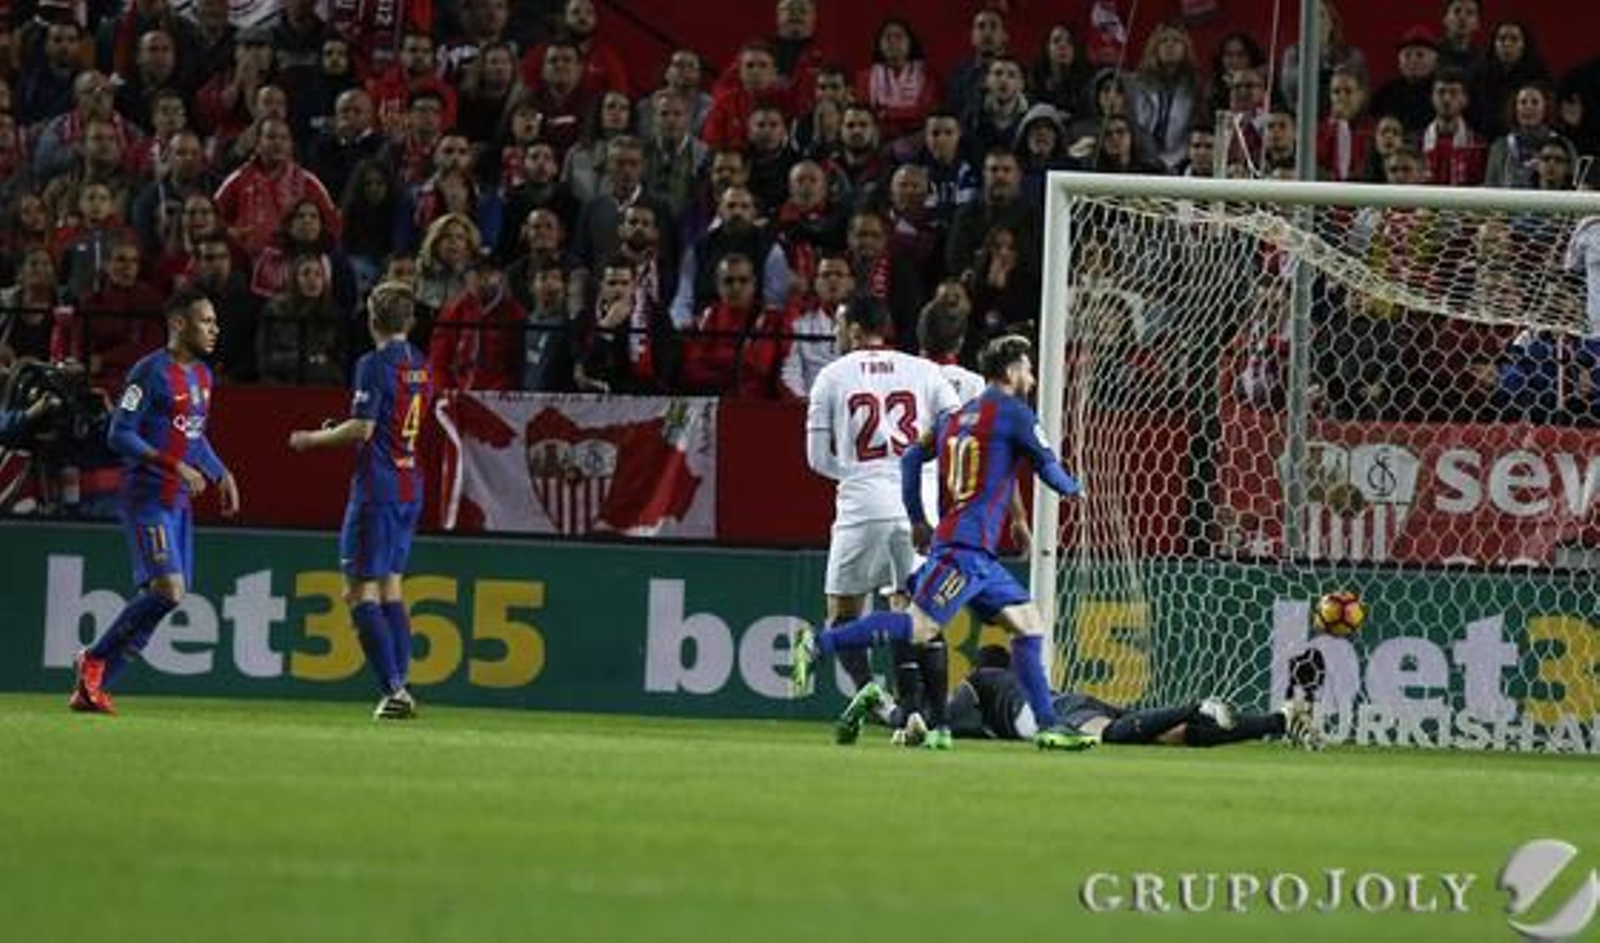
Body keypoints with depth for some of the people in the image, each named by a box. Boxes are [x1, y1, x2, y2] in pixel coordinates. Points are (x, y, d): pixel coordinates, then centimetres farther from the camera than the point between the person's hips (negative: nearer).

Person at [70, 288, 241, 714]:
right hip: (146, 498, -9)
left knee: (157, 599, 4)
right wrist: (175, 467, -22)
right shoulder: (151, 372, -12)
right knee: (168, 591, -18)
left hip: (178, 502, 9)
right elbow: (119, 435, -16)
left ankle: (92, 688, 10)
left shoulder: (202, 375, 15)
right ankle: (95, 659, -1)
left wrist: (221, 475, 15)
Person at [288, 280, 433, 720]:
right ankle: (401, 686, 10)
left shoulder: (375, 364, -12)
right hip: (411, 487, 8)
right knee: (390, 588, 16)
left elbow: (362, 429, -17)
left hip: (377, 488, -8)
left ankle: (394, 688, -15)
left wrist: (313, 439, -2)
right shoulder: (421, 366, 11)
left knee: (361, 592, -5)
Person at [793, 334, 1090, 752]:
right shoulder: (1013, 413, -3)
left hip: (978, 556, 9)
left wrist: (918, 519, 24)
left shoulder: (956, 418, 19)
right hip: (966, 545, -9)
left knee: (1028, 623, 9)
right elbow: (1048, 468, 0)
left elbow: (912, 458, 20)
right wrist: (1074, 488, 22)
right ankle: (817, 643, -16)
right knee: (920, 627, -16)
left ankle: (1048, 726, 6)